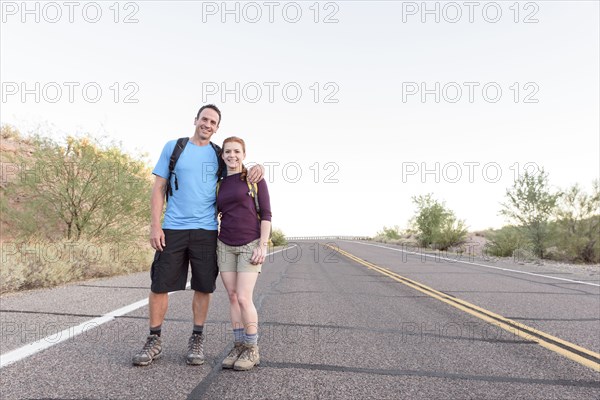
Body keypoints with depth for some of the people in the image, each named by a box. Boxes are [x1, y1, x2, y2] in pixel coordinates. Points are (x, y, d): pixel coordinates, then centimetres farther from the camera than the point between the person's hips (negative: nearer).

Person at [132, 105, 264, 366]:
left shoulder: (219, 155, 11)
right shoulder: (173, 147, 6)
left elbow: (239, 172, 23)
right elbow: (158, 188, 3)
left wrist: (257, 167, -3)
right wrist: (155, 225, -6)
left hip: (206, 231, 2)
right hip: (172, 229, -1)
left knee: (203, 287, 4)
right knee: (159, 285, 1)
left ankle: (197, 339, 20)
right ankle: (154, 341, 18)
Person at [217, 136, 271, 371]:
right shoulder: (219, 184, 11)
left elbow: (266, 213, -6)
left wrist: (263, 246, -14)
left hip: (250, 245, -4)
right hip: (225, 246, 5)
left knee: (243, 298, -10)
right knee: (233, 298, 5)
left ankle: (252, 350, 5)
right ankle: (238, 346, 16)